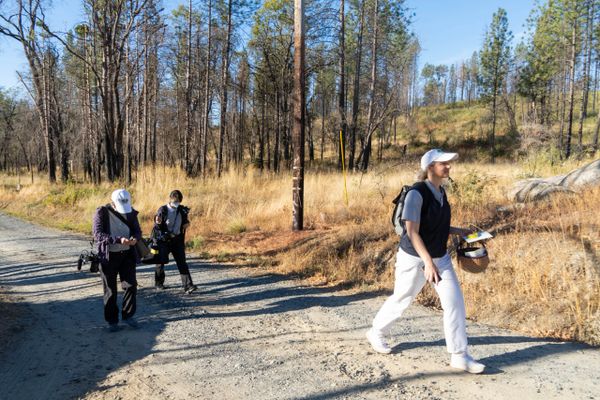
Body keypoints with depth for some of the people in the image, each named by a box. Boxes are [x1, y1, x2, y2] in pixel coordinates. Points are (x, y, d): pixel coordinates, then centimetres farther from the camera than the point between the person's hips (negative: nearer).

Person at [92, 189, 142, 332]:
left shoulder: (131, 213, 1)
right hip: (109, 256, -3)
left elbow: (138, 230, 6)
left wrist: (135, 238, -19)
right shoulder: (102, 212, -12)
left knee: (131, 285, 2)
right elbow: (98, 234, -21)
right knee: (110, 290, 7)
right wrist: (118, 240, -34)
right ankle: (112, 321, 20)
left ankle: (128, 316, 19)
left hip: (127, 254, 3)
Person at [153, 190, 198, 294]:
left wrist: (187, 223, -5)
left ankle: (188, 285, -9)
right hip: (164, 240, -2)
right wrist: (158, 222, -24)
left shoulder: (182, 210, 4)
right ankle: (159, 282, 31)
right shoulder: (163, 210, -6)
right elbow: (157, 226, -1)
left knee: (182, 263, -4)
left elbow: (186, 221, 18)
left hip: (177, 239, 2)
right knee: (161, 261, 9)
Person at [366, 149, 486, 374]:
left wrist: (458, 232, 6)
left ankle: (459, 356, 10)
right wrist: (428, 262, -32)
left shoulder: (441, 192, 4)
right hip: (414, 259, -7)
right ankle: (376, 333, 37)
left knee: (455, 303, -2)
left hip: (441, 258, 7)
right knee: (401, 300, 11)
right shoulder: (416, 193, -21)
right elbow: (412, 232, -26)